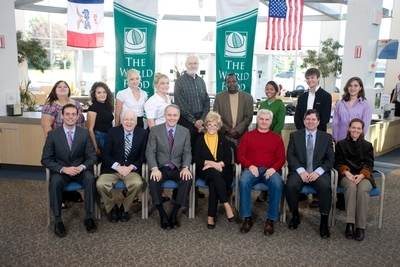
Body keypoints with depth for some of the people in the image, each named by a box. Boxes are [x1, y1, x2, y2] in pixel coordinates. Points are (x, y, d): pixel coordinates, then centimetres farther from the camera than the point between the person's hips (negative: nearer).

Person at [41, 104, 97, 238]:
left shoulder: (84, 133, -2)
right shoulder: (53, 134, -5)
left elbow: (92, 156, -1)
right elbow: (46, 160, -6)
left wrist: (82, 167, -23)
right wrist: (63, 169, -22)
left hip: (80, 169, 1)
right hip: (60, 170, -1)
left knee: (90, 179, -31)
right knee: (55, 182, -33)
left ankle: (89, 217, -17)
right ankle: (58, 220, -17)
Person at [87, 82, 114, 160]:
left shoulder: (107, 105, 7)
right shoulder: (93, 108, -12)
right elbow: (90, 129, -14)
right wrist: (95, 147, -18)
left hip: (110, 138, 7)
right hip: (99, 138, -7)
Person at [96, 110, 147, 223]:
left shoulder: (143, 133, 4)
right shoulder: (112, 132, 2)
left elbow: (143, 155, 3)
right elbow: (106, 155, -1)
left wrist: (131, 167, -13)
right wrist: (118, 167, -16)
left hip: (132, 169, 0)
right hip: (112, 168, 0)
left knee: (137, 183, -32)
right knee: (100, 184, -27)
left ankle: (124, 208, -2)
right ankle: (112, 208, 2)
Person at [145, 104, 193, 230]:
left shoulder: (185, 132, 5)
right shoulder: (155, 130, 0)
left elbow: (187, 153, 2)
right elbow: (150, 152, -5)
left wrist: (185, 167, -18)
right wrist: (154, 168, -23)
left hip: (178, 168, 1)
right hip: (161, 168, -1)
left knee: (188, 180, -30)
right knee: (153, 180, -33)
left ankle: (174, 214, -12)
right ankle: (163, 215, -14)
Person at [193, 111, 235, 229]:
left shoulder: (223, 139, 13)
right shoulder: (200, 140, 10)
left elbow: (229, 158, 3)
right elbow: (197, 159, -1)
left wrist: (218, 164, -16)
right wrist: (212, 163, -15)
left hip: (221, 170, 1)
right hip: (205, 171, -1)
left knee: (214, 183, -32)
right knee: (215, 173, -35)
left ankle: (211, 216, -31)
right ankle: (226, 205, -36)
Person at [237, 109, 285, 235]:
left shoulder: (277, 138, 12)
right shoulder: (248, 135, 11)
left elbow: (281, 158, 7)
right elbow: (240, 155, 6)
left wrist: (273, 168, -13)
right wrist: (250, 166, -12)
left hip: (270, 170, 0)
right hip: (252, 169, 0)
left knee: (277, 184, -32)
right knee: (243, 182, -33)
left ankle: (271, 220, -19)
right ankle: (247, 218, -21)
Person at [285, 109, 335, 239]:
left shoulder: (327, 137, 12)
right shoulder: (295, 135, 11)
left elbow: (330, 158, 4)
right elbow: (290, 155, 1)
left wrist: (318, 171, -13)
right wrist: (301, 171, -14)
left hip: (319, 172, 0)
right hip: (299, 171, 0)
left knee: (325, 187, -31)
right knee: (290, 186, -30)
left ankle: (324, 221, -14)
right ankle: (295, 215, -4)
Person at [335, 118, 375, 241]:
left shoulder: (368, 145, 15)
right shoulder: (341, 144, 13)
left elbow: (369, 164, 6)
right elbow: (338, 163, 7)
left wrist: (361, 175, -15)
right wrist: (347, 172, -14)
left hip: (364, 176, 1)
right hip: (346, 175, -1)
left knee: (362, 189, -35)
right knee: (351, 187, -37)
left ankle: (360, 226, -31)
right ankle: (349, 224, -37)